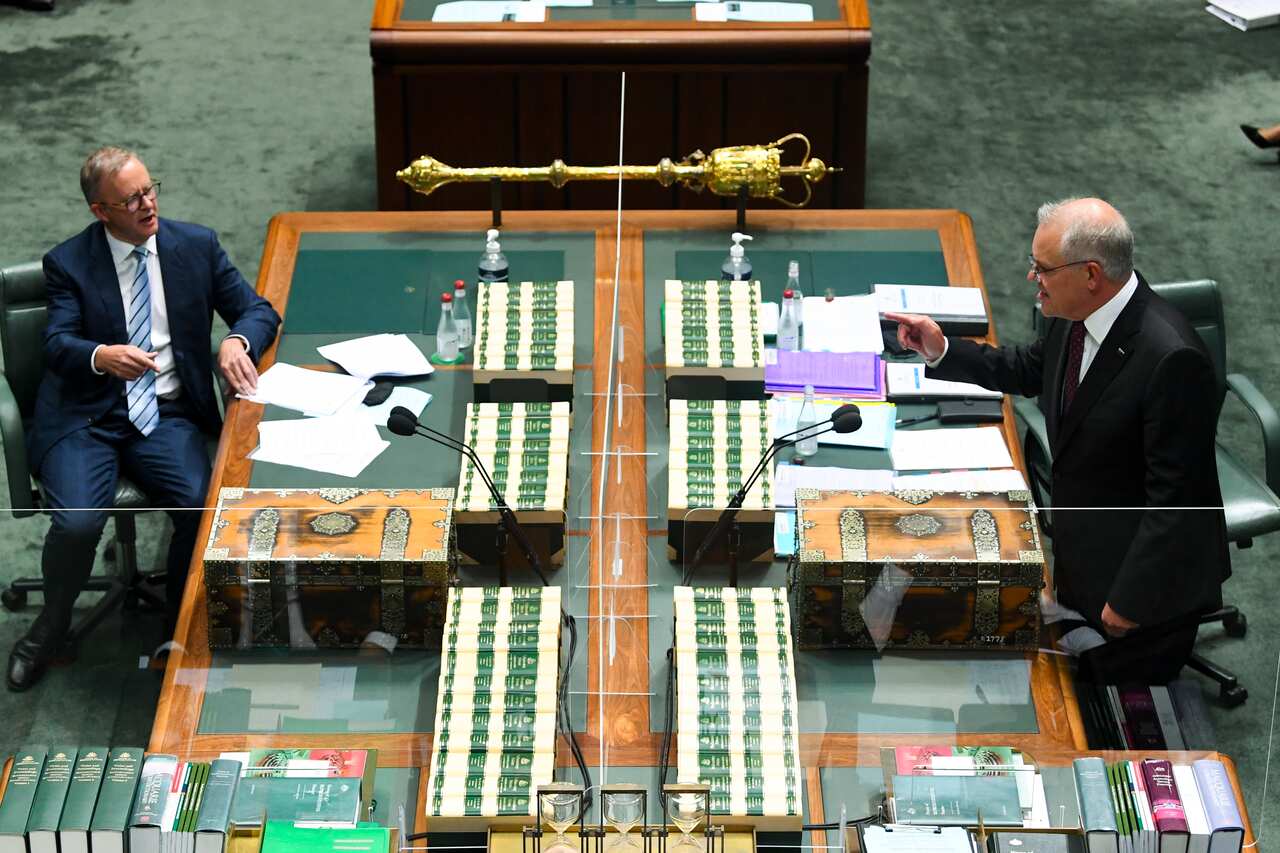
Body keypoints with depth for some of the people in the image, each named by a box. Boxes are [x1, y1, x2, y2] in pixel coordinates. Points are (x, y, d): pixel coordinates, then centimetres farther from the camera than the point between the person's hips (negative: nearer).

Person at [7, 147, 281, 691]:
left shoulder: (197, 245, 8)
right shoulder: (69, 262, 2)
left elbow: (258, 310, 8)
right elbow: (58, 343, -11)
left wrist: (237, 341, -16)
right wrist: (103, 355, -34)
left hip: (167, 416, 2)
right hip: (86, 416, -2)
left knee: (203, 506, -27)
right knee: (78, 521, -26)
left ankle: (181, 625, 0)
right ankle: (53, 621, 6)